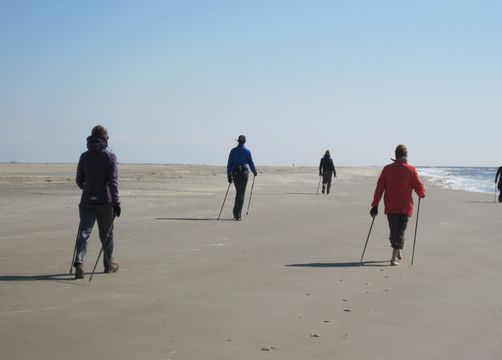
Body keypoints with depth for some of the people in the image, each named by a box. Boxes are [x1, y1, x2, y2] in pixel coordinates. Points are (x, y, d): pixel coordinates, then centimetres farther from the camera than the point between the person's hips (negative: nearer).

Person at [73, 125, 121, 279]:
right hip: (105, 201, -2)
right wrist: (116, 202, -15)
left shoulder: (84, 156, 4)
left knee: (84, 232, -4)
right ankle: (109, 265, 26)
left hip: (87, 201, 2)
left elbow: (79, 180, 11)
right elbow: (113, 181, -14)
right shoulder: (110, 157, -6)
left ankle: (79, 262, -25)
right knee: (107, 234, 13)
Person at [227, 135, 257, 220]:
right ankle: (237, 215, -9)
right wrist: (255, 172, 20)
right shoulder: (247, 151, -4)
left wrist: (229, 176, 8)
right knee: (241, 194, -2)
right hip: (244, 172, -3)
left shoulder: (233, 151, 3)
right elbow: (251, 163, 1)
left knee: (238, 192, 19)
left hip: (235, 173, 3)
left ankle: (236, 213, 15)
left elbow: (229, 164, 2)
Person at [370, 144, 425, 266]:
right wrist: (422, 194, 19)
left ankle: (397, 253, 32)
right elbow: (419, 188, -5)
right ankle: (394, 258, -11)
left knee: (393, 231, 18)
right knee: (400, 232, -1)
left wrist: (375, 205, 2)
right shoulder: (411, 170, -7)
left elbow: (379, 188, -2)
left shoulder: (387, 169, 0)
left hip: (390, 207, 3)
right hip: (405, 207, -3)